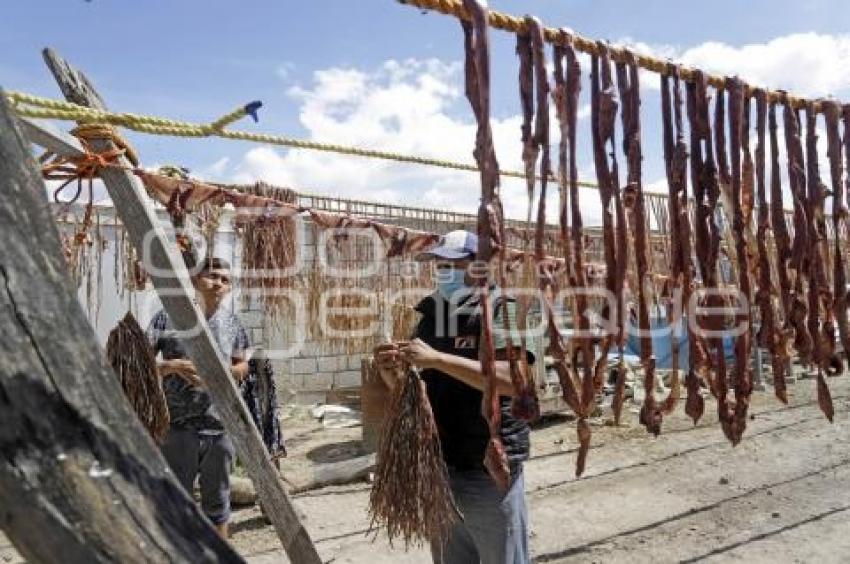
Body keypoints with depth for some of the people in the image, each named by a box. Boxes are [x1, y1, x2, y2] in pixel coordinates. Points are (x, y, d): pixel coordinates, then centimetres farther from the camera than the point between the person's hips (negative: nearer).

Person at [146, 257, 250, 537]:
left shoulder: (232, 322, 5)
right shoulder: (168, 317, -6)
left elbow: (243, 365, 12)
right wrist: (170, 366, -21)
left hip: (220, 427, 3)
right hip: (178, 427, -3)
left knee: (217, 500, 17)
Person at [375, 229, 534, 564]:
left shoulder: (502, 309, -10)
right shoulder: (431, 314, 9)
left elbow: (510, 380, -25)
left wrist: (437, 359, -30)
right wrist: (390, 370, -7)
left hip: (489, 469, -6)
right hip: (438, 466, 6)